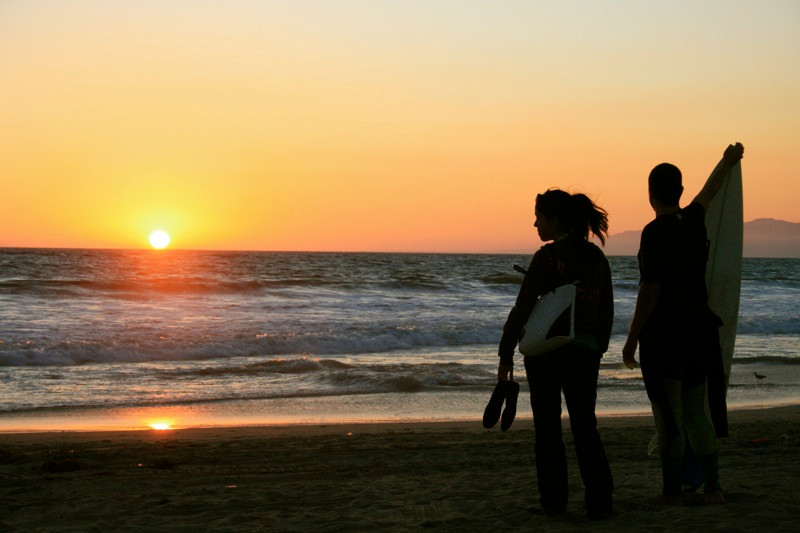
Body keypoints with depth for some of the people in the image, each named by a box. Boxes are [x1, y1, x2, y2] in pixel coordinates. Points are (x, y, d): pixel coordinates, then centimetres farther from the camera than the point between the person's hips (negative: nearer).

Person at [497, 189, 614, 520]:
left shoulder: (548, 256, -10)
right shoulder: (597, 258, 8)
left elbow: (523, 309, -12)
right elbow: (606, 313, 13)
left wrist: (506, 355, -6)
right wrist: (598, 351, 22)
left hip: (546, 350, -4)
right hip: (585, 351, 5)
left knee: (548, 428, 6)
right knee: (585, 427, 9)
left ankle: (554, 501, 10)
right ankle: (599, 501, 1)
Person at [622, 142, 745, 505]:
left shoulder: (655, 233, -14)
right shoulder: (693, 221, 5)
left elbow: (649, 291, -17)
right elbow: (708, 193, 27)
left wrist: (631, 339, -10)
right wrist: (726, 164, 47)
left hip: (663, 335, -6)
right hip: (698, 329, 6)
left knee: (668, 414, -1)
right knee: (698, 412, 12)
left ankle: (672, 491, 3)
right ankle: (712, 487, 13)